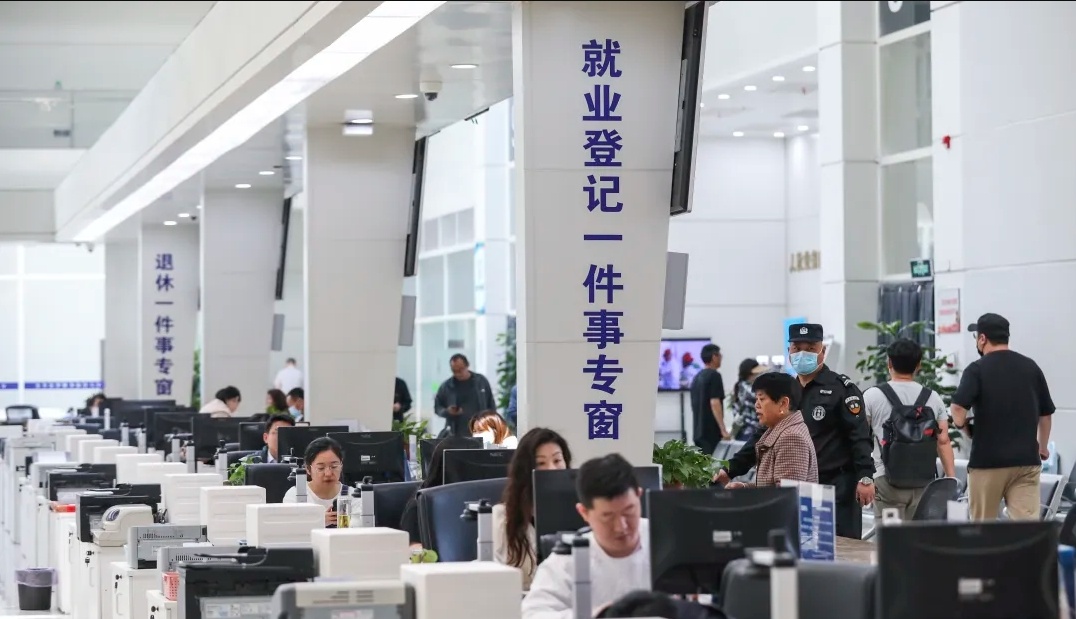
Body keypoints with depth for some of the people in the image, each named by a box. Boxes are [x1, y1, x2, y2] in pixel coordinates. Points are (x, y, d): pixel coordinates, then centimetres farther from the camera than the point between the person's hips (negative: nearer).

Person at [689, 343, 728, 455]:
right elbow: (714, 403, -19)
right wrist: (723, 430, -19)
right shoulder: (714, 375, -10)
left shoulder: (697, 377, 15)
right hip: (711, 432, -8)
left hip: (699, 432, 8)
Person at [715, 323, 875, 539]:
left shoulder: (841, 388, -3)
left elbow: (860, 436, -10)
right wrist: (730, 470, 13)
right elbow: (762, 437, 19)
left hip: (837, 488, -6)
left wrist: (865, 477, -20)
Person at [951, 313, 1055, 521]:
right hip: (1026, 459, 3)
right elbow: (1046, 414, 16)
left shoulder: (977, 369, -5)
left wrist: (962, 422, 6)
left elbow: (958, 412, -17)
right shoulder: (1031, 367, 9)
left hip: (988, 459, -3)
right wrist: (1043, 447, 32)